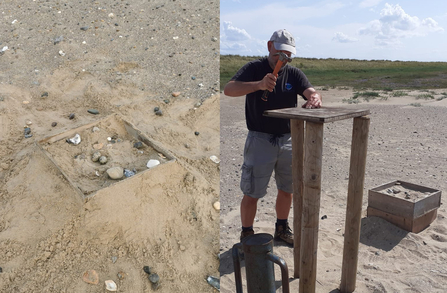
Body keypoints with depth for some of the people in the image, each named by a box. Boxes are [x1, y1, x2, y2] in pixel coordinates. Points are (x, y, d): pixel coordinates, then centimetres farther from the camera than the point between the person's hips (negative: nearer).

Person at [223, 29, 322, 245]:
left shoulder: (294, 73, 8)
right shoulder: (254, 68, -5)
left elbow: (311, 92, -8)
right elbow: (229, 89, -21)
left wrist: (314, 98, -33)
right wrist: (259, 85, -36)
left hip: (288, 140, 5)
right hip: (260, 140, -4)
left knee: (287, 189, 16)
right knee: (252, 192, 0)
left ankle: (282, 228, 37)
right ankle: (247, 235, 19)